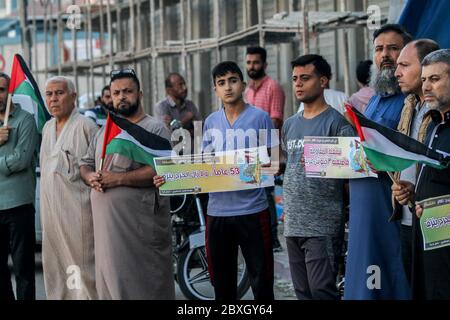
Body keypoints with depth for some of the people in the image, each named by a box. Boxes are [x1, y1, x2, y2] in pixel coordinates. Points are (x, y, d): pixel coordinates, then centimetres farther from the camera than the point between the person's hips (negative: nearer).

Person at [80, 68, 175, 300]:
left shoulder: (155, 129, -4)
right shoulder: (104, 131, 20)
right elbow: (86, 163, 22)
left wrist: (118, 179, -18)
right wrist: (91, 177, -2)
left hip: (141, 224, -7)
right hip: (106, 224, 7)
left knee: (144, 285, -5)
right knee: (109, 284, 9)